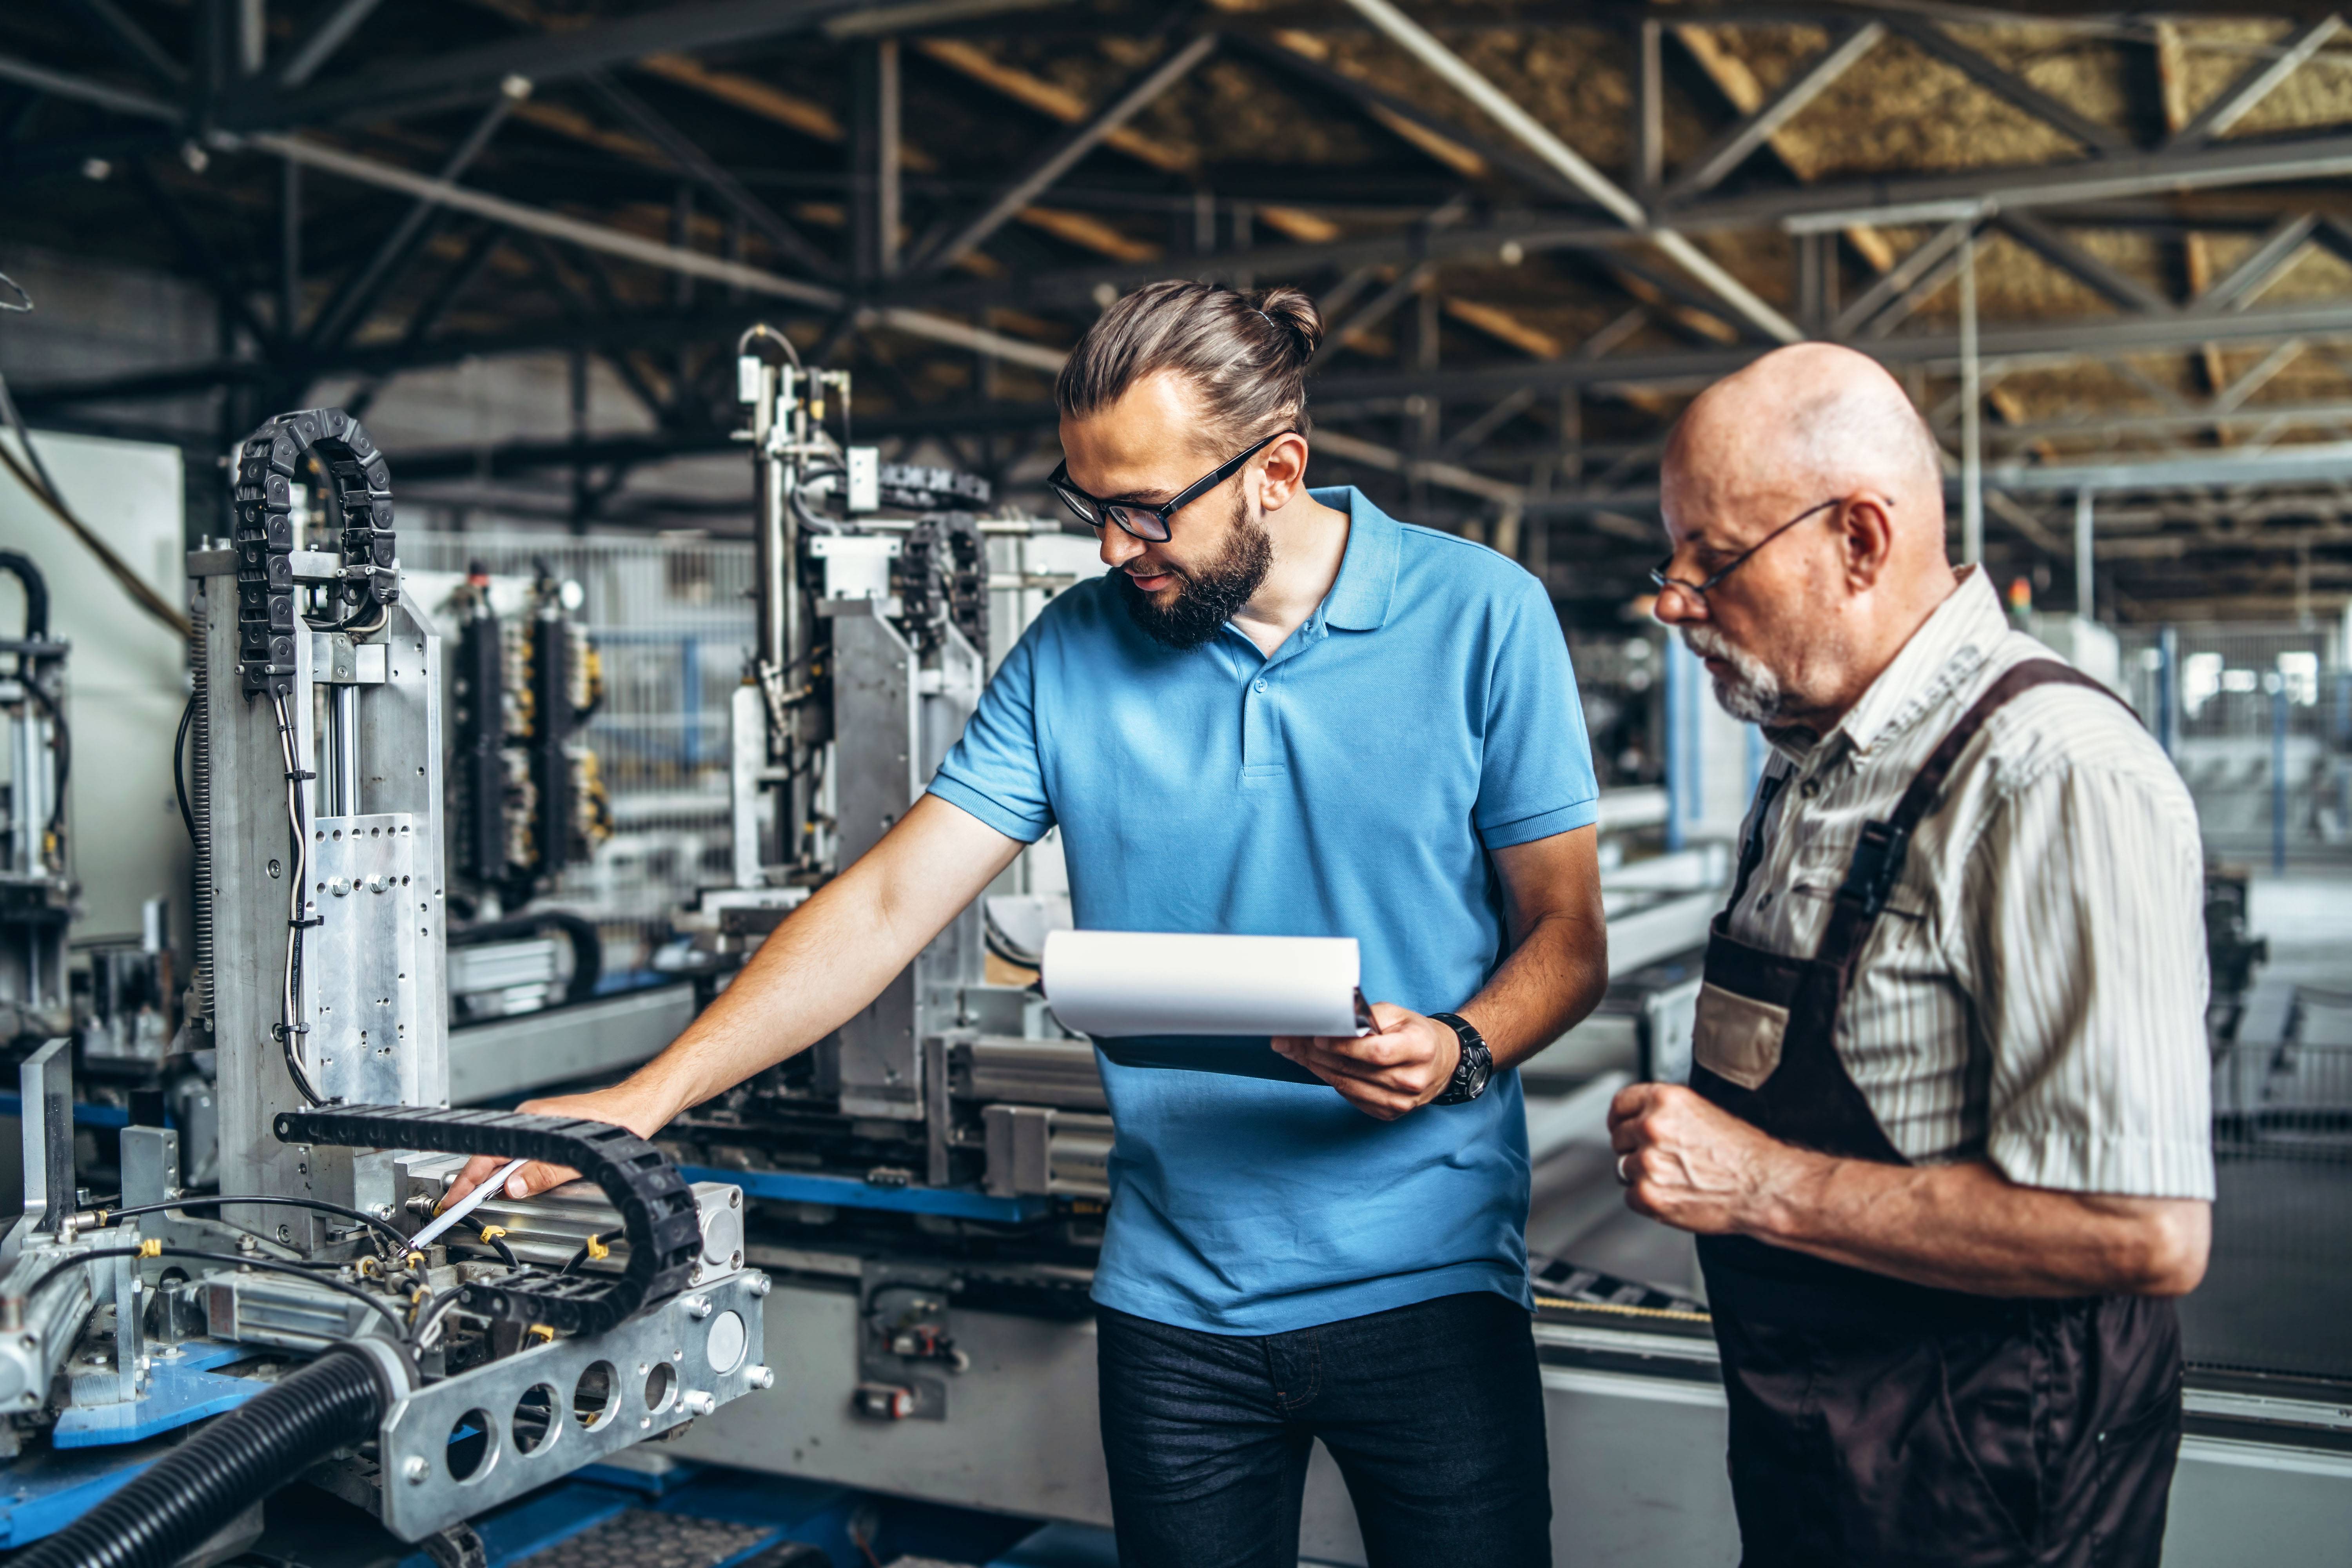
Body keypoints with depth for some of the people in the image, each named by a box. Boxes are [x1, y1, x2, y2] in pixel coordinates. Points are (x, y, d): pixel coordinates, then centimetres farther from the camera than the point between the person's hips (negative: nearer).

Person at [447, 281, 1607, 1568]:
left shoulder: (1481, 616, -6)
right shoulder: (1074, 651, 0)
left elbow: (1567, 934, -1)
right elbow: (888, 903, -3)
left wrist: (1459, 1053, -21)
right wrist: (643, 1098, -10)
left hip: (1425, 1279, -1)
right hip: (1173, 1297, 2)